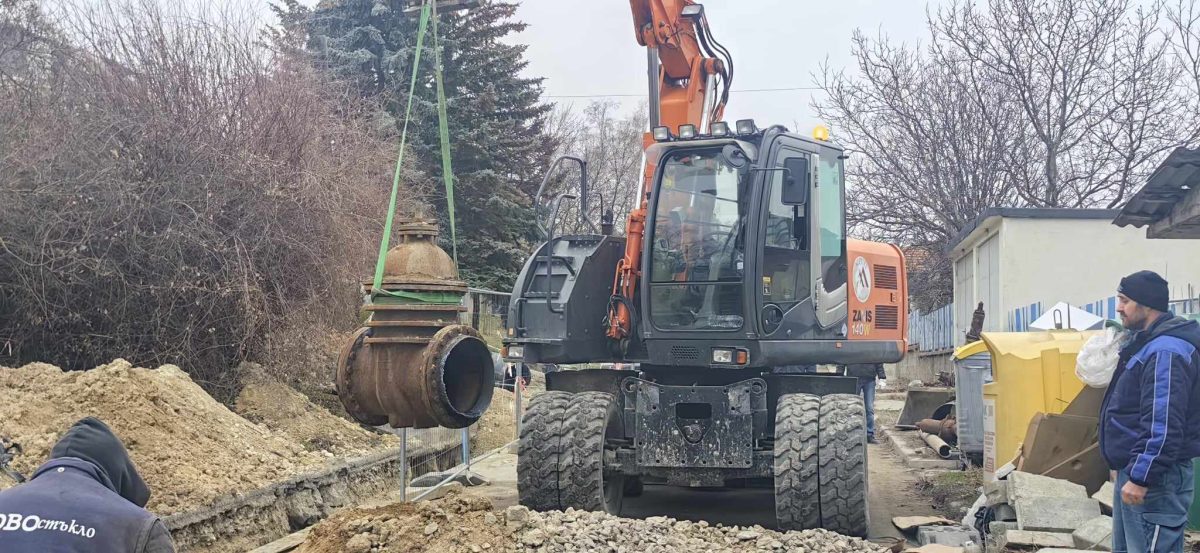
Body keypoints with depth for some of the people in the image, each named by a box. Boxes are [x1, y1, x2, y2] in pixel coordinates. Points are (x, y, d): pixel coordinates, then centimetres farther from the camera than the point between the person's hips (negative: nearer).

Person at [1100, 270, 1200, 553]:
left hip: (1153, 479, -11)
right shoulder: (1147, 344, 15)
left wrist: (1141, 478, -26)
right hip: (1133, 472, 11)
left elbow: (1164, 425, -26)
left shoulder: (1166, 351, -19)